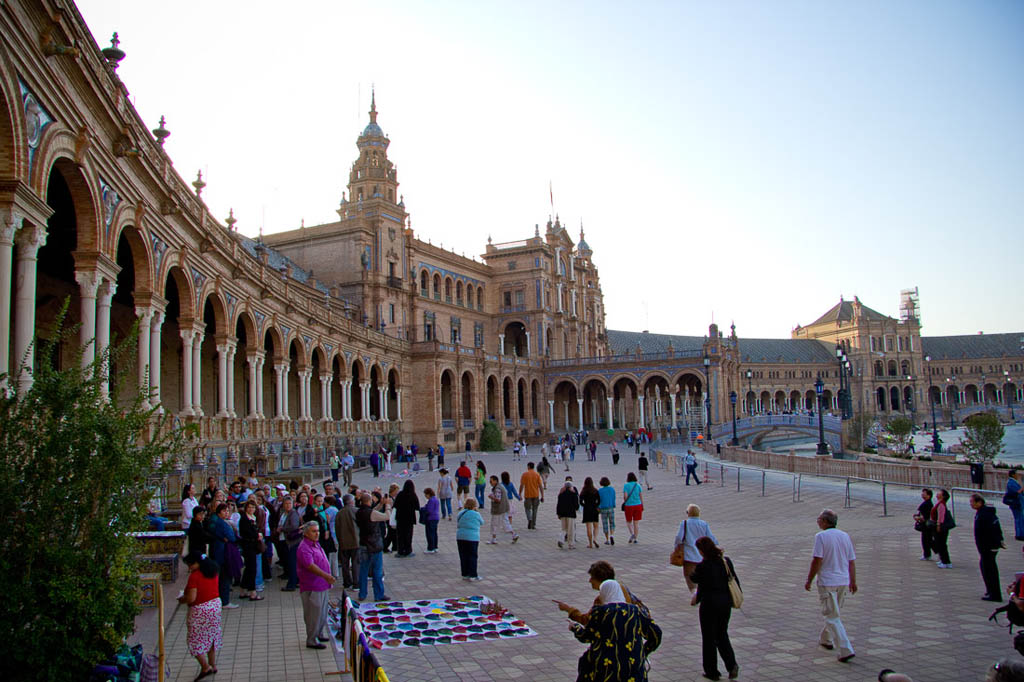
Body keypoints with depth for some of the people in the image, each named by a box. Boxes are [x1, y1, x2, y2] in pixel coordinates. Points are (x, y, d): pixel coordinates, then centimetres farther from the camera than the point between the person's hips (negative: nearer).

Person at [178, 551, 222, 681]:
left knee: (196, 641, 6)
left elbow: (191, 598, -24)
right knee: (210, 638, 20)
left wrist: (181, 600, -3)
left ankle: (205, 667, 2)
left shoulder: (195, 576, -21)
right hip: (215, 606, 8)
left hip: (200, 610, -8)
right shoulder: (213, 571, 3)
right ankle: (213, 666, 28)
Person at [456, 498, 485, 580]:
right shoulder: (476, 514, -8)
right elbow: (482, 522, 9)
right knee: (472, 556, 2)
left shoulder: (460, 513, 7)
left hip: (460, 537, 5)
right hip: (472, 537, -5)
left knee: (463, 556, 10)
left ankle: (465, 574, 16)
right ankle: (472, 575, 3)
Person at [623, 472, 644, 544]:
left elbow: (625, 496, -16)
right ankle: (635, 539, 9)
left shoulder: (626, 486, -8)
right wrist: (642, 508, 9)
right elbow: (641, 497, 1)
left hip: (629, 506, -2)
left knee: (628, 522, 15)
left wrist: (624, 501, 7)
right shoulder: (638, 485, 1)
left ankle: (632, 533, -8)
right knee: (636, 523, 9)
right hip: (638, 506, 2)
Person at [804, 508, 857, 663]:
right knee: (833, 613, 23)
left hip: (827, 582, -7)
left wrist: (809, 580, -7)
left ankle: (846, 650, -10)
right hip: (844, 582, 7)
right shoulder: (845, 536, 6)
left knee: (832, 617, -2)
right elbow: (851, 562, 9)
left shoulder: (821, 536, -13)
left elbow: (817, 560, -16)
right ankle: (826, 639, 38)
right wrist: (853, 582, 17)